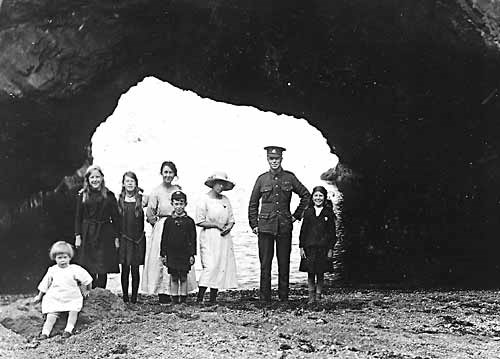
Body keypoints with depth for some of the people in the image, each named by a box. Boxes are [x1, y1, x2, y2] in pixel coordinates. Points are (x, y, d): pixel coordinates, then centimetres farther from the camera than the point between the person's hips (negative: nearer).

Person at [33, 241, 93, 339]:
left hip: (72, 298, -1)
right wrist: (39, 296, 23)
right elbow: (45, 284, 17)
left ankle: (68, 329, -20)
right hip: (55, 298, 2)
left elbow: (87, 280, 2)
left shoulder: (75, 269, -4)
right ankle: (45, 332, -16)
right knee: (51, 314, -14)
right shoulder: (52, 270, 5)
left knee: (74, 311, -25)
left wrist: (87, 291, 8)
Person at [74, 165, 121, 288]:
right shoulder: (82, 195, 5)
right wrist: (77, 235, -2)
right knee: (89, 270, -1)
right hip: (87, 236, 0)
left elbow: (115, 218, 5)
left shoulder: (109, 195, 4)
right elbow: (78, 217, 6)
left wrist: (117, 237, 1)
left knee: (103, 271, 1)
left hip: (105, 235, 0)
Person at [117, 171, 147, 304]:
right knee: (125, 269, 1)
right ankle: (125, 296, 11)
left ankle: (134, 296, 10)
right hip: (124, 237, 0)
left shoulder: (141, 199, 0)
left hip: (138, 237, 0)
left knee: (135, 269, 2)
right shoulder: (119, 199, 3)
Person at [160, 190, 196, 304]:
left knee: (183, 278, 4)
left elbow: (193, 239, 2)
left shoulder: (189, 221, 0)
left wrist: (192, 254, -2)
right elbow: (164, 238, 5)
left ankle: (183, 297, 12)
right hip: (171, 254, 1)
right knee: (173, 278, 6)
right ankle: (174, 298, 14)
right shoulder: (168, 220, 3)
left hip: (185, 254, -1)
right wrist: (163, 254, 2)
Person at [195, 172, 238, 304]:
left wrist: (229, 226, -5)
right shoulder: (204, 200, -4)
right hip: (209, 238, -6)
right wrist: (216, 225, -12)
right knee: (210, 267, -15)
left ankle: (213, 299, 8)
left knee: (222, 267, 2)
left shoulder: (225, 200, 12)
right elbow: (200, 222, -7)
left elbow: (231, 219, 17)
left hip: (224, 237, 6)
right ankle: (199, 298, -11)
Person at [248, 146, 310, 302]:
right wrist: (253, 225, 5)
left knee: (284, 263, 5)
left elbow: (306, 195, 14)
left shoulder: (289, 178, 4)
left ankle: (284, 297, 13)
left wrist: (297, 215, 10)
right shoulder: (262, 179, 4)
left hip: (284, 226, 1)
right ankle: (264, 298, 6)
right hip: (265, 226, 0)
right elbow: (253, 204, 10)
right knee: (265, 263, 0)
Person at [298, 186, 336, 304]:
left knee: (320, 272, 4)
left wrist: (330, 249, -2)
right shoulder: (308, 212, 5)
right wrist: (301, 247, 1)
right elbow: (303, 230, 6)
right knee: (310, 273, 3)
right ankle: (311, 296, 10)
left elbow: (332, 232, 2)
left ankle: (318, 295, 13)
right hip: (309, 247, 1)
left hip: (323, 247, -1)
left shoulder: (329, 213, 2)